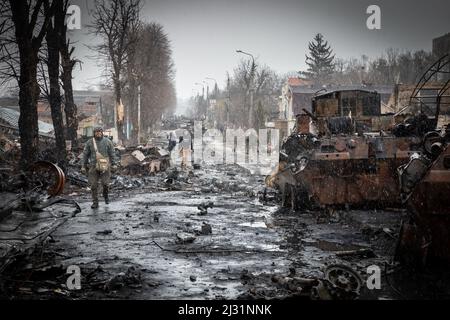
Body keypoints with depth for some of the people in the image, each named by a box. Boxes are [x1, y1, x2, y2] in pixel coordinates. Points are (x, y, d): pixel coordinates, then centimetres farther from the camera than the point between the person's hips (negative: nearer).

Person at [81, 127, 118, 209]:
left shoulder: (108, 142, 1)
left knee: (105, 183, -8)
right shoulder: (89, 142, 2)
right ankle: (95, 203, 9)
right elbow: (85, 154, 6)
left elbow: (112, 153, 2)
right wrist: (84, 166, 3)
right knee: (93, 185, -1)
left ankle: (105, 194, 25)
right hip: (93, 166, 1)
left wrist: (114, 164, -6)